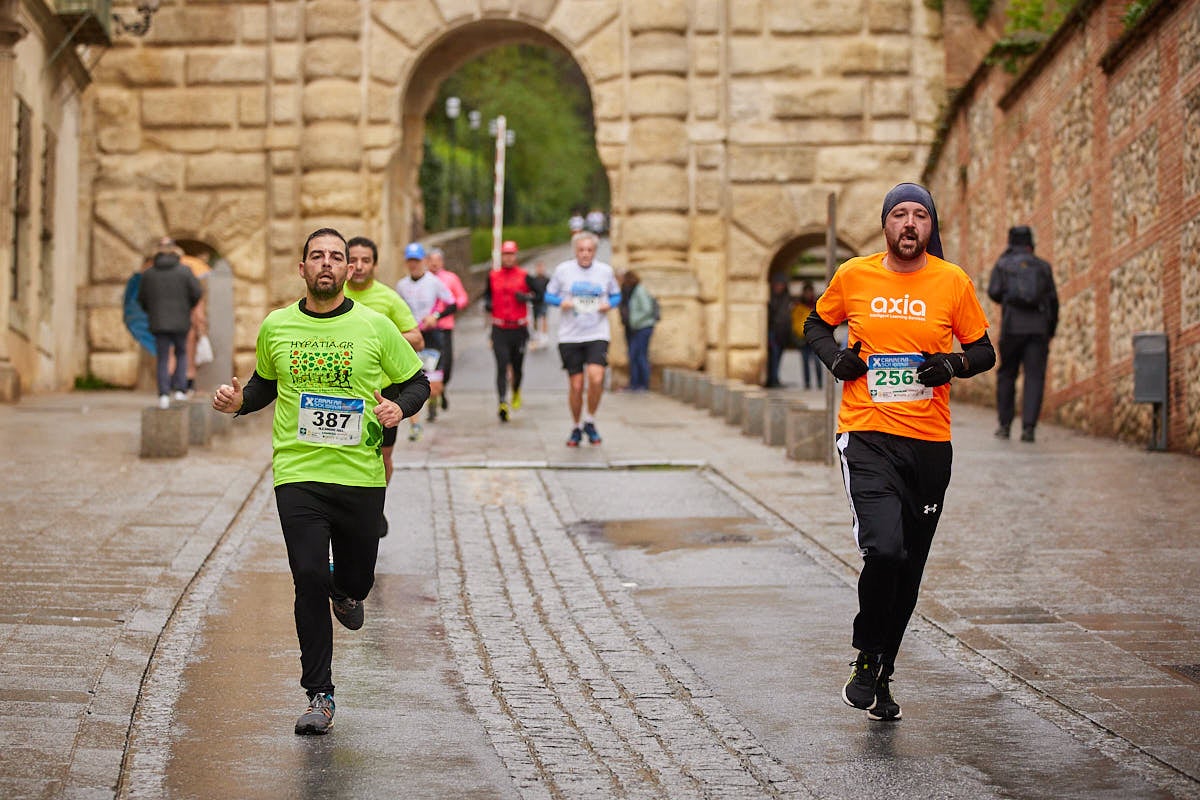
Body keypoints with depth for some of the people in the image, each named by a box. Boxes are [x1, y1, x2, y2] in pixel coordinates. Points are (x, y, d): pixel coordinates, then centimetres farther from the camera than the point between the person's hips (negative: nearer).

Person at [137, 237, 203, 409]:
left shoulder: (148, 273, 1)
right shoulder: (184, 271, -5)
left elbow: (142, 299, 6)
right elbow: (197, 293, -7)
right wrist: (188, 307, 13)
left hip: (159, 323, 1)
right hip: (180, 322, -1)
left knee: (162, 359, 4)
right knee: (181, 354, 16)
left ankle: (164, 394, -7)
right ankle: (180, 390, 4)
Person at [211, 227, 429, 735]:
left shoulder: (375, 327, -1)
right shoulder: (276, 327, 5)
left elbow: (416, 382, 9)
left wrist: (399, 408, -12)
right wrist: (239, 400, 1)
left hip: (361, 477, 0)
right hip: (298, 474, 0)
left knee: (356, 580, 8)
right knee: (310, 580, -11)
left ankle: (344, 590, 49)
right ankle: (319, 696, 0)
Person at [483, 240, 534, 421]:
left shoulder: (523, 276, 1)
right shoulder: (493, 276, 8)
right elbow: (487, 294, 23)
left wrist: (527, 297, -16)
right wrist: (487, 303, 2)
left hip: (519, 329, 0)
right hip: (499, 330, 0)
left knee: (517, 366, 10)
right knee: (501, 367, -11)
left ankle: (516, 392, 41)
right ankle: (503, 403, -18)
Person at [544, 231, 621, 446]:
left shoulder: (605, 271, 5)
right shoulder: (563, 270, 1)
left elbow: (616, 295, 17)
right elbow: (549, 295, 9)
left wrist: (609, 304, -4)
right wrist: (562, 302, -11)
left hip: (597, 335, 0)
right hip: (569, 337, 0)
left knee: (596, 378, -20)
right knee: (575, 385, 1)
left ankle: (590, 422, 3)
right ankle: (577, 427, 23)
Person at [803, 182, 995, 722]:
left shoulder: (953, 282, 2)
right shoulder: (853, 276, 2)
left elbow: (983, 352, 12)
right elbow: (817, 324, 19)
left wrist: (955, 364, -10)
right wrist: (835, 356, -1)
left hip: (930, 442, 2)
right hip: (866, 435, -2)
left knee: (909, 568, 9)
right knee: (884, 551, -22)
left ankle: (879, 677, 27)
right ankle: (867, 662, 0)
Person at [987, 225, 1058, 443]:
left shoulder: (1003, 264, 8)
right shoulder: (1043, 267, 11)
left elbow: (994, 292, -2)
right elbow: (1053, 300, 9)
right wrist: (1051, 331, 16)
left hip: (1012, 327, 0)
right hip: (1038, 328, 0)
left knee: (1006, 375, 13)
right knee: (1034, 376, -2)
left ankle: (1005, 425, 14)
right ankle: (1029, 427, -12)